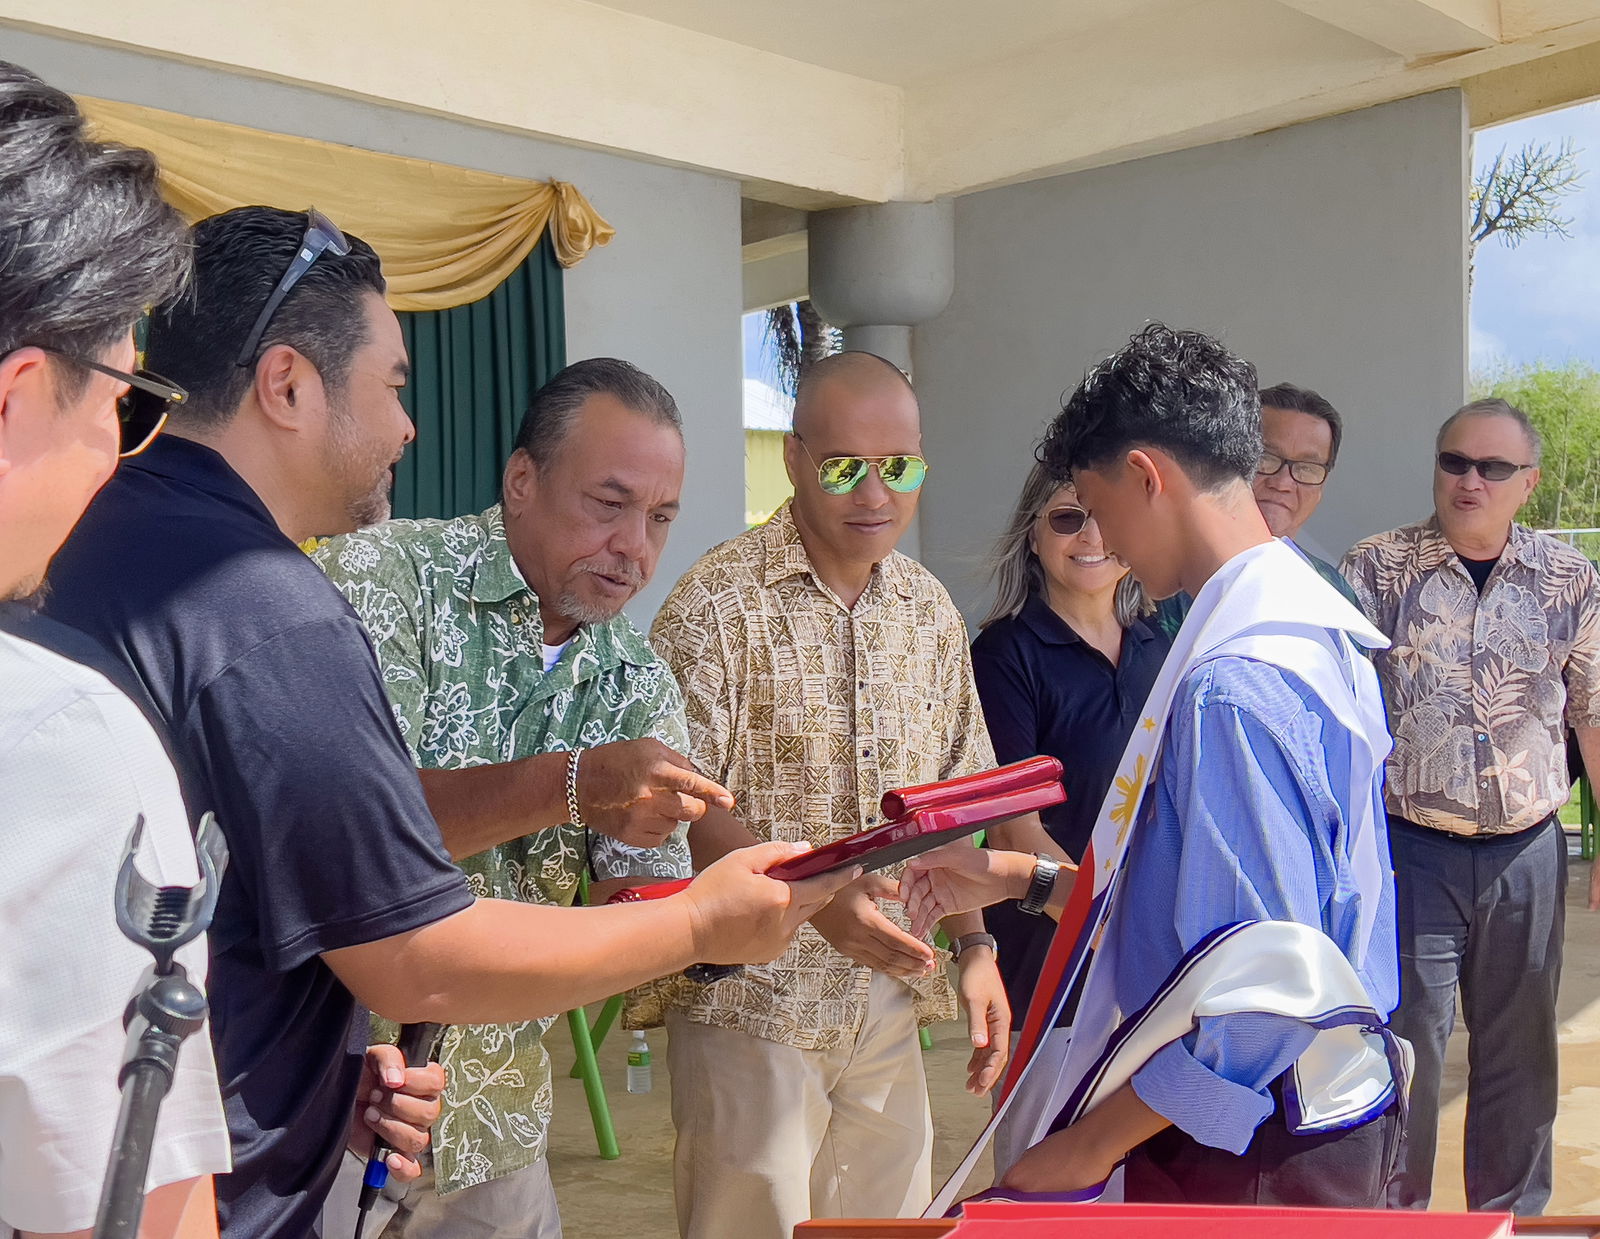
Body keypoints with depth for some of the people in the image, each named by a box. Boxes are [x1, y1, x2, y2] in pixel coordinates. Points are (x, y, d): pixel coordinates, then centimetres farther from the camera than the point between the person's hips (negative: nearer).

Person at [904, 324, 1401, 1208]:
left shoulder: (1233, 682, -25)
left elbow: (1269, 977, -27)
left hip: (1253, 1159, -9)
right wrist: (1016, 878, 13)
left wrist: (1093, 1144, -18)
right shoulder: (1312, 622, 6)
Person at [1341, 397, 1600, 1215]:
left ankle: (1513, 1215, 32)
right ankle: (1393, 1214, 21)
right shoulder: (1375, 570, -6)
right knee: (1406, 1051, 4)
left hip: (1528, 853, 3)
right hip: (1411, 853, -3)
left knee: (1521, 1052, 15)